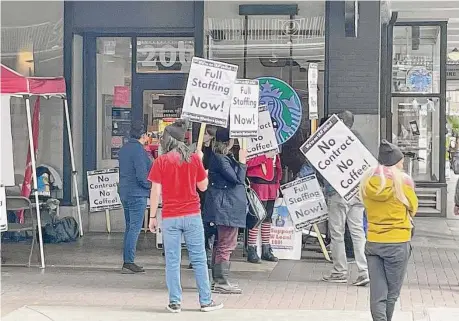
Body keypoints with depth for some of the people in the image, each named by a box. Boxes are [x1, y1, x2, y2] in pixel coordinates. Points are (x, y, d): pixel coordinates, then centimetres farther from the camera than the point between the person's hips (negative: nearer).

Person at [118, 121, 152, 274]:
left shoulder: (123, 149, 13)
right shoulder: (138, 150, -15)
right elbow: (142, 175, -19)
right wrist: (151, 185, -2)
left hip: (124, 192, 9)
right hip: (137, 194, -9)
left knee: (129, 227, 14)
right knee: (135, 228, -7)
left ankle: (127, 261, 17)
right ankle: (129, 262, -8)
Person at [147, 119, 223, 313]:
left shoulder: (161, 162, -4)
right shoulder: (194, 158, 1)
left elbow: (155, 192, -6)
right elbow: (203, 186, 8)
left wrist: (152, 217, 1)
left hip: (170, 217, -1)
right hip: (192, 215, 1)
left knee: (172, 261, 5)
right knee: (199, 259, 7)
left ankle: (175, 302, 5)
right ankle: (206, 301, 10)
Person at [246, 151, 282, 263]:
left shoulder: (274, 152, 15)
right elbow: (248, 162, -23)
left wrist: (277, 186, 16)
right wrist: (266, 156, -22)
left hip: (272, 186, 8)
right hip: (259, 185, -8)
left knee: (268, 218, 12)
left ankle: (266, 250, 19)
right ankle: (251, 251, -3)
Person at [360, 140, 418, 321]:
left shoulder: (367, 180, 2)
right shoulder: (402, 181, -9)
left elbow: (367, 206, 8)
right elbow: (413, 208, 1)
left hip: (373, 242, 3)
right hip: (398, 243, -3)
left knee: (377, 294, 3)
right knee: (392, 294, 12)